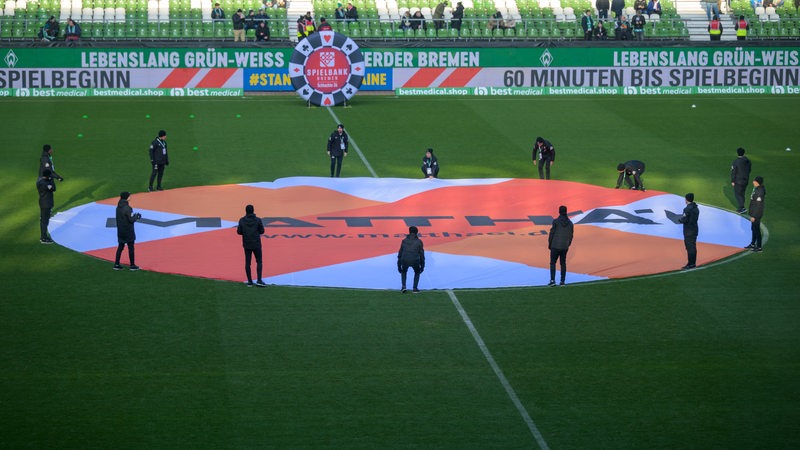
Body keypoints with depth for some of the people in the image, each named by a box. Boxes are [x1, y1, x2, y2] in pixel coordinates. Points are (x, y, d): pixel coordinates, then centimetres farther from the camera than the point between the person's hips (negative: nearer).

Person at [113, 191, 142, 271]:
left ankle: (116, 264, 14)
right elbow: (131, 220, -21)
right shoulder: (127, 208, -22)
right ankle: (132, 265, 12)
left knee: (120, 247, 14)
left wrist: (134, 216, 11)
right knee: (131, 248, 5)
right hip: (128, 231, -7)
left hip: (120, 231, 7)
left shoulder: (118, 207, 2)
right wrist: (137, 216, -2)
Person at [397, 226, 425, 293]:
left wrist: (399, 265, 22)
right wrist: (422, 266, 17)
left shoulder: (404, 240, 14)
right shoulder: (419, 241, 9)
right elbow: (421, 254, 10)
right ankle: (415, 288, 19)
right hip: (415, 261, -1)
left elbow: (400, 253, 16)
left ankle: (403, 286, 13)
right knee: (417, 272, 30)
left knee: (403, 272, 32)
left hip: (405, 260, 1)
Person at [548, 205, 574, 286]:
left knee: (553, 263, 4)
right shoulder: (570, 223, 1)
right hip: (564, 247, 3)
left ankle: (552, 280, -7)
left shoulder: (556, 221, -11)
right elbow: (571, 236, 6)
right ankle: (562, 281, 9)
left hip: (555, 246, -3)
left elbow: (552, 233, -9)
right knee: (563, 264, 12)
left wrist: (549, 244, 3)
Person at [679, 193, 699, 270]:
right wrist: (683, 217, 11)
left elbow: (684, 220, -21)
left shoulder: (687, 209, -19)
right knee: (693, 246, 14)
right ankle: (693, 263, 20)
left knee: (689, 247, -5)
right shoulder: (696, 208, 8)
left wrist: (680, 219, 1)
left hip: (688, 231, -9)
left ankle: (690, 264, -4)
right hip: (695, 229, 9)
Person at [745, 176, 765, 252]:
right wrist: (750, 210, 23)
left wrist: (754, 216, -20)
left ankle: (759, 247, 9)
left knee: (756, 229, 0)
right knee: (753, 228, 21)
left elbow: (758, 205, -23)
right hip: (753, 212, 10)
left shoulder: (760, 192, -25)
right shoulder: (755, 188, 5)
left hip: (757, 213, -10)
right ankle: (753, 244, 35)